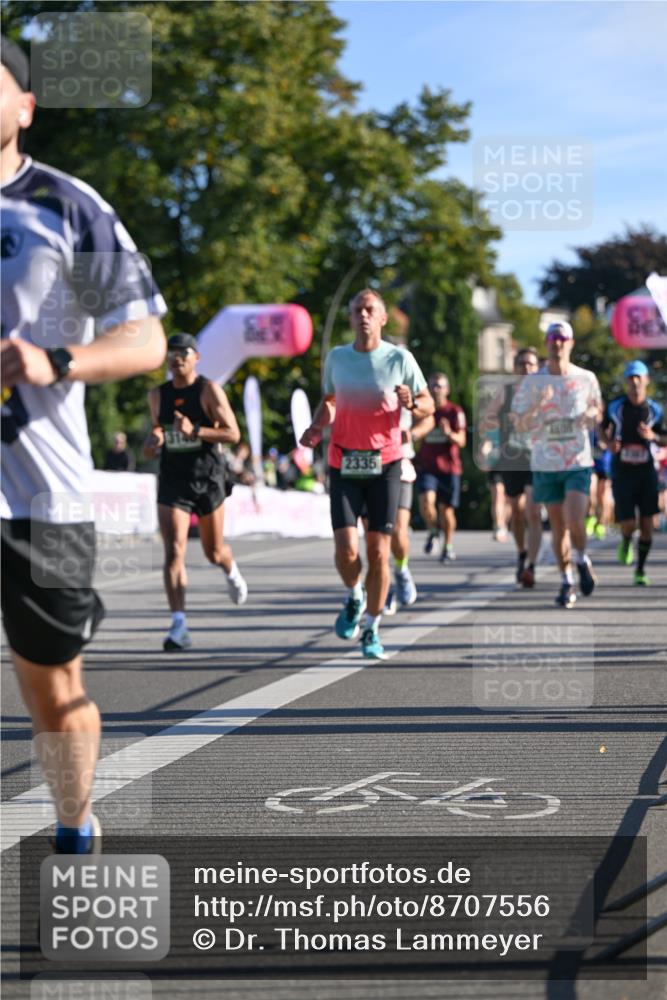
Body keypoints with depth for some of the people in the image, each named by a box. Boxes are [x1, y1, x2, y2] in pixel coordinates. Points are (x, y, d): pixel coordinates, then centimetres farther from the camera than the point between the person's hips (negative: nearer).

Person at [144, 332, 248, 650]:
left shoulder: (209, 391, -6)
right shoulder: (157, 395, 7)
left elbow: (233, 434, -12)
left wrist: (195, 431, -25)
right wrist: (151, 443, 0)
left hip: (207, 480, -2)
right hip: (172, 482, 2)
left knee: (214, 552, 14)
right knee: (173, 552, -15)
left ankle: (231, 570, 53)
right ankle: (179, 626, -19)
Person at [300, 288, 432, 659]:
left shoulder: (400, 359, -2)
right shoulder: (336, 357, 5)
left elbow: (428, 404, 5)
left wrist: (412, 404, -18)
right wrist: (317, 427, 0)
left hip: (385, 464, -1)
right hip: (344, 464, 1)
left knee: (379, 552, -1)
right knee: (347, 549, -12)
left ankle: (372, 631, 14)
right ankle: (354, 598, 21)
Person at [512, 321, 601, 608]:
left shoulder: (586, 379, 3)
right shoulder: (532, 382, 1)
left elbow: (597, 410, 18)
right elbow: (520, 425, 0)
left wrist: (592, 415, -6)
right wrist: (538, 405, -18)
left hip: (578, 463, -1)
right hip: (546, 464, 1)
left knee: (574, 521, -16)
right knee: (558, 526, 5)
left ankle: (582, 559, 13)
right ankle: (566, 581, 19)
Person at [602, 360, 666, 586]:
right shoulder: (615, 407, -2)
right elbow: (604, 429, 12)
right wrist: (609, 442, -9)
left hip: (646, 471, 1)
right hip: (622, 472, -1)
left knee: (647, 524, -1)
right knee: (628, 524, -9)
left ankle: (640, 570, 13)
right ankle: (626, 542, 28)